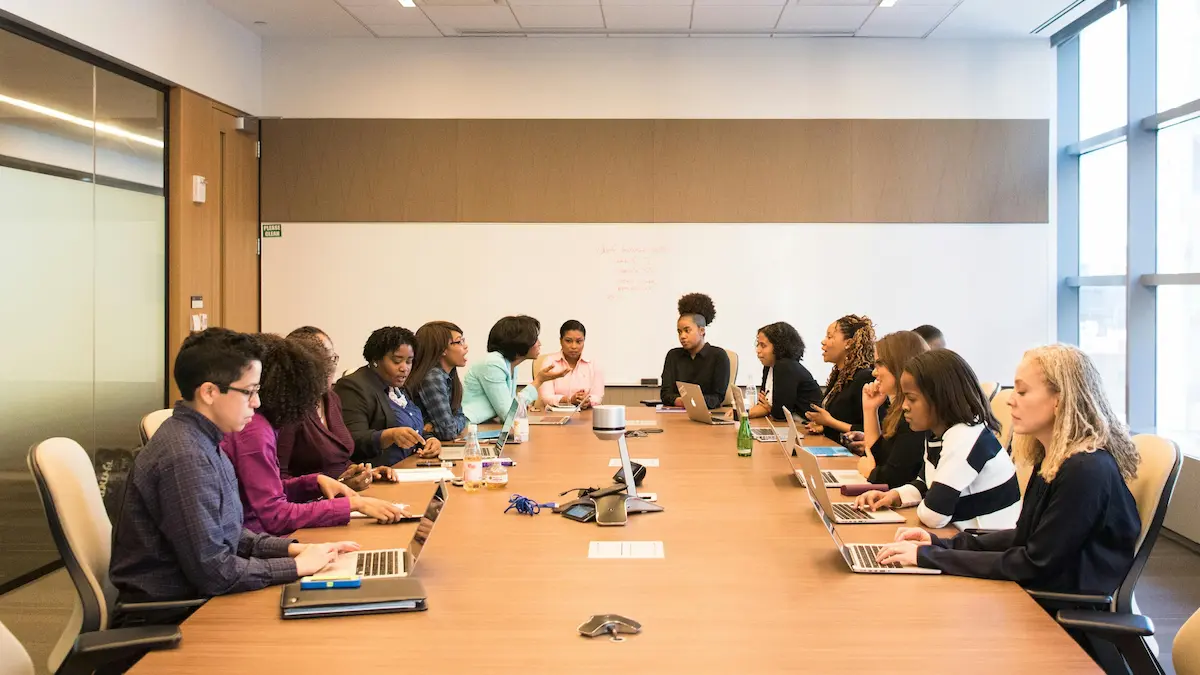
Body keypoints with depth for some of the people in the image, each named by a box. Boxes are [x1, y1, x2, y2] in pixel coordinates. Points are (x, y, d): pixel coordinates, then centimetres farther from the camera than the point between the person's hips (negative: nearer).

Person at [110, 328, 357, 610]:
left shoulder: (202, 441, 6)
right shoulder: (185, 458, -24)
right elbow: (213, 571, -23)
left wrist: (292, 548, 2)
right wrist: (297, 565, -14)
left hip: (191, 598, 8)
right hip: (168, 617, -8)